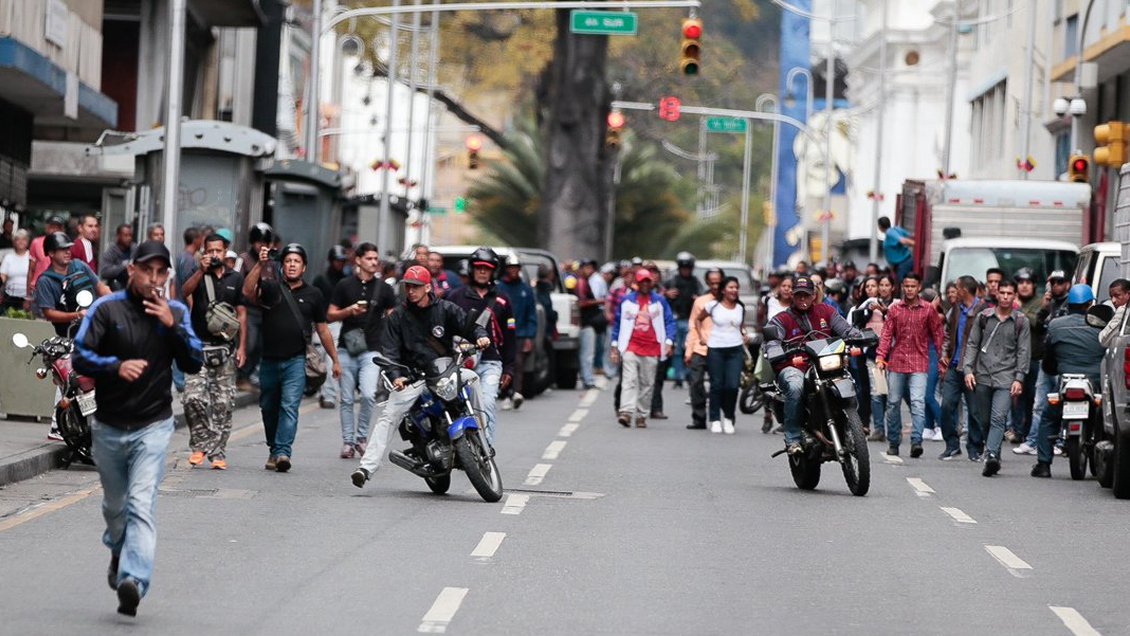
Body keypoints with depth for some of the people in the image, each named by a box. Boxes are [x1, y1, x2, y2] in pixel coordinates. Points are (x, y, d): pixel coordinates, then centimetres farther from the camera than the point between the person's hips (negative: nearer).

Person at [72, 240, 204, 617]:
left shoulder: (176, 313, 2)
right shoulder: (107, 309, -4)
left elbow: (194, 364, -3)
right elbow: (80, 357, -10)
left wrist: (173, 326, -17)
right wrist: (116, 366, -28)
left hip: (153, 427, -1)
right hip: (109, 426, 1)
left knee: (142, 504, -18)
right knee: (114, 505, 18)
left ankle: (133, 581, -29)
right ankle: (119, 552, 49)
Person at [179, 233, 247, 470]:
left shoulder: (235, 278, 10)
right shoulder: (198, 275, 4)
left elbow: (241, 313, 11)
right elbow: (184, 292, -16)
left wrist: (242, 346, 5)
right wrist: (202, 271, -26)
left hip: (225, 346, 2)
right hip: (199, 345, -2)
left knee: (223, 403, 1)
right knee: (193, 398, -13)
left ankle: (218, 452, 5)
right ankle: (199, 444, 4)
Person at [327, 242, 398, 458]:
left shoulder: (384, 289, 7)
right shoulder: (345, 285, 7)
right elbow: (330, 315, 8)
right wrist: (350, 311, -10)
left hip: (371, 351, -1)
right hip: (346, 349, 1)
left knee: (369, 395, -17)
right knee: (346, 399, 3)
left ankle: (362, 436, 1)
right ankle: (348, 441, 12)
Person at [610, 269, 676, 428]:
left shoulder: (660, 301, 8)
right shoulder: (627, 300, 9)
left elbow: (669, 321, 8)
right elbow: (617, 323, 13)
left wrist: (669, 342, -5)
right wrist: (615, 346, 9)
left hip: (651, 349, 1)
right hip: (630, 347, -1)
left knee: (647, 384, 3)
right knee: (629, 380, -15)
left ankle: (642, 415, 9)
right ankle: (626, 412, -23)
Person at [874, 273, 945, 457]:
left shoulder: (928, 310, 4)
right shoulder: (895, 309, 9)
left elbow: (937, 334, 7)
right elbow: (887, 334, 6)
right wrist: (881, 355, -8)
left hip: (919, 364, -3)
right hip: (896, 361, 3)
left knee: (918, 402, -15)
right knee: (893, 403, 7)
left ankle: (916, 442, -22)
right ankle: (893, 443, 17)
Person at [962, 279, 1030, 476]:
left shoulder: (1021, 321, 5)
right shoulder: (984, 317, 9)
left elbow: (1023, 351, 3)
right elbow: (972, 344, 11)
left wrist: (1019, 378, -6)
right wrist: (968, 369, -1)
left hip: (1005, 377, -3)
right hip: (982, 376, 3)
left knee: (999, 418, -18)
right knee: (984, 420, 6)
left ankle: (992, 455, -30)